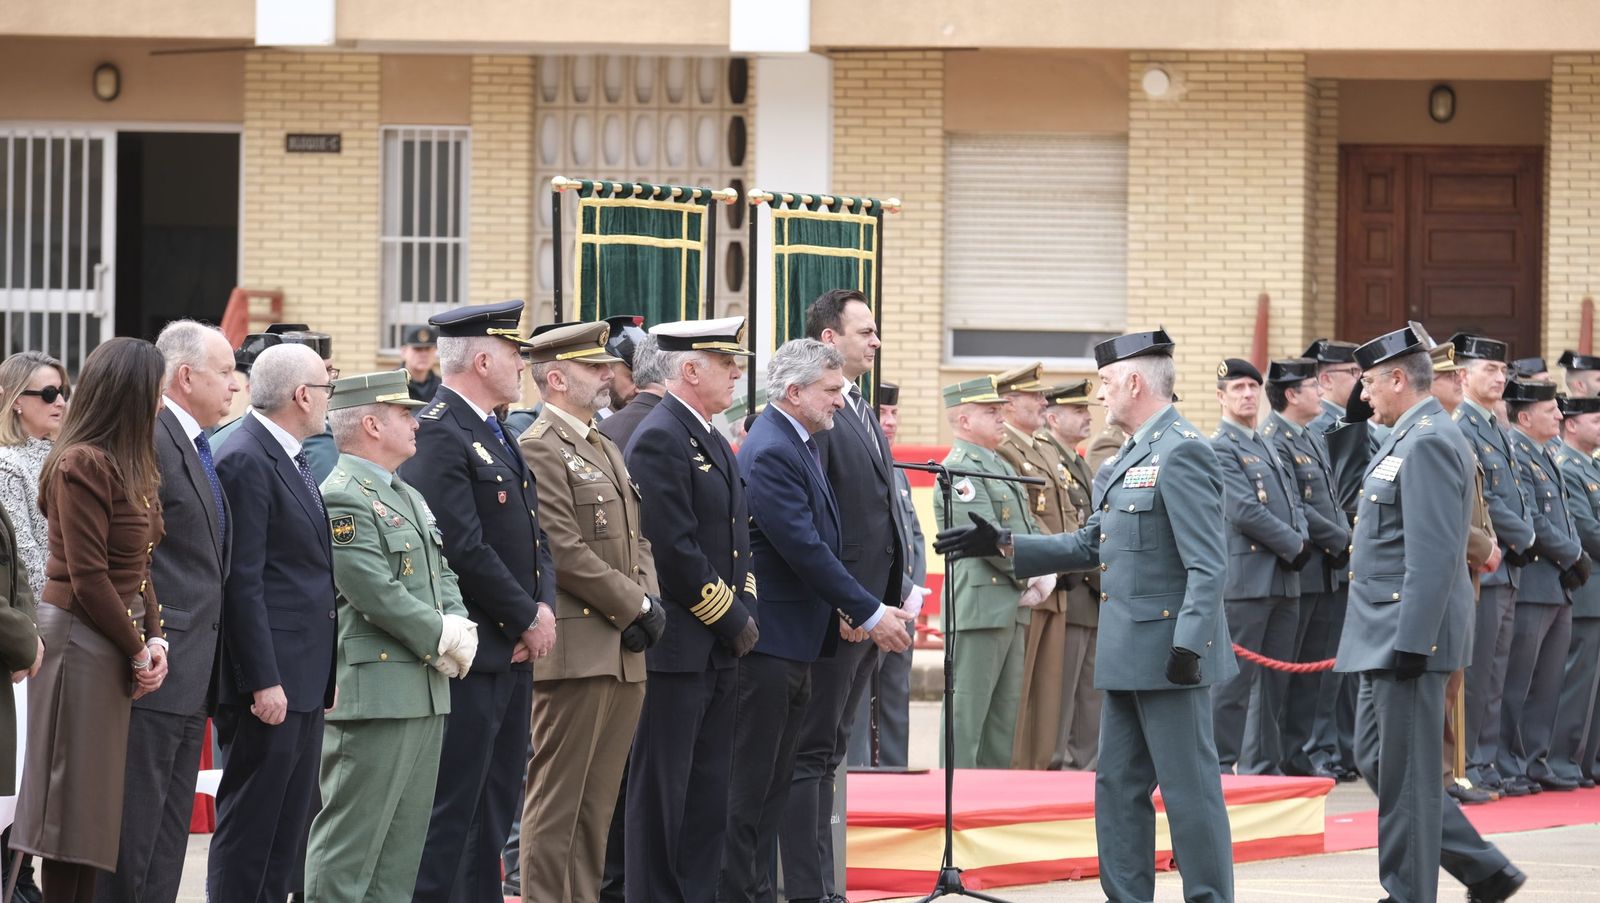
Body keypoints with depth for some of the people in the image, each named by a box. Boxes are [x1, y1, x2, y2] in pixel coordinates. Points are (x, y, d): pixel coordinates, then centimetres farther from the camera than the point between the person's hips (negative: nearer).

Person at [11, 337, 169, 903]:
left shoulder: (128, 465, 14)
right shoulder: (83, 465, -15)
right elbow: (88, 578, -17)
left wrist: (154, 639, 1)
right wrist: (137, 648, -10)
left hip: (118, 641, 9)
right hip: (82, 642, -9)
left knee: (97, 806, 10)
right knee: (73, 807, -4)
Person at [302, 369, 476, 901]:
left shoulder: (408, 498, 20)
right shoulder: (342, 498, -13)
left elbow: (442, 574, 21)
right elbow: (377, 593, -20)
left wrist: (460, 628, 1)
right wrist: (441, 640, -11)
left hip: (425, 693, 10)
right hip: (375, 692, -10)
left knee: (402, 843, 11)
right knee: (351, 840, -8)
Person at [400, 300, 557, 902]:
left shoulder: (497, 434, 17)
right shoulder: (438, 434, -15)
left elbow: (533, 536, 17)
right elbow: (464, 549, -20)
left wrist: (544, 609, 1)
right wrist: (528, 617, -12)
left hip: (515, 652, 10)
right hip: (470, 651, -10)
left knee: (497, 807, 13)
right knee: (452, 808, -7)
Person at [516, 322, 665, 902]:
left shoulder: (606, 449, 20)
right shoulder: (538, 449, -10)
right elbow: (565, 552, -17)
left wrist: (650, 603, 2)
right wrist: (636, 607, -12)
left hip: (624, 653, 9)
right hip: (576, 651, -9)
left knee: (598, 802, 10)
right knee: (558, 799, -6)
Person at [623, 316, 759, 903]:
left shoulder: (713, 442, 17)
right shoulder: (659, 440, -14)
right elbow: (675, 550, -19)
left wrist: (744, 610, 7)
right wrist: (732, 619, -13)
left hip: (719, 650, 9)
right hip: (675, 649, -9)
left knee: (709, 789, 11)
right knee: (662, 789, -3)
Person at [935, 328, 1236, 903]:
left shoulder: (1182, 454, -15)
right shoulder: (1131, 458, 16)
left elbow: (1208, 565, -20)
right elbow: (1090, 545, 20)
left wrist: (1189, 646, -25)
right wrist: (1002, 546, 14)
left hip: (1169, 655, -10)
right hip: (1128, 657, 10)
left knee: (1189, 789, -4)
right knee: (1119, 788, 12)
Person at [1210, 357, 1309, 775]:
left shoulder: (1268, 446, 20)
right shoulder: (1219, 449, -7)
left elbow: (1294, 503, 18)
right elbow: (1245, 511, -16)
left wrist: (1303, 544, -2)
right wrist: (1294, 545, -11)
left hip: (1284, 580, 8)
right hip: (1245, 579, -8)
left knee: (1274, 679, 10)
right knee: (1235, 680, -7)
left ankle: (1261, 765, 16)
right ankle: (1219, 765, -3)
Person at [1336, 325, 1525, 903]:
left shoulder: (1428, 443, -16)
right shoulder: (1407, 441, 17)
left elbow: (1433, 554, -22)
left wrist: (1411, 641, -25)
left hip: (1407, 631, -11)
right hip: (1386, 637, 11)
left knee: (1405, 772, -3)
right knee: (1377, 761, 14)